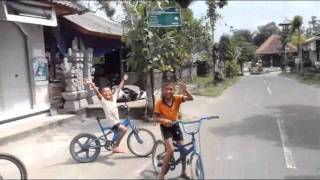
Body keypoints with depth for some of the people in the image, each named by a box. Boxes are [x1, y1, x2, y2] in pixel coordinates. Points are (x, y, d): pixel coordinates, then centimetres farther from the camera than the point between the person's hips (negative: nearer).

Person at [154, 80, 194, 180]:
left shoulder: (177, 99, -10)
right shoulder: (159, 103, -16)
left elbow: (191, 98, -24)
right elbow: (155, 118, -13)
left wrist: (185, 90, -40)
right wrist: (164, 120, -32)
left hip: (175, 126, 4)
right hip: (165, 127, -4)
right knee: (171, 150, -19)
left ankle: (183, 172, 26)